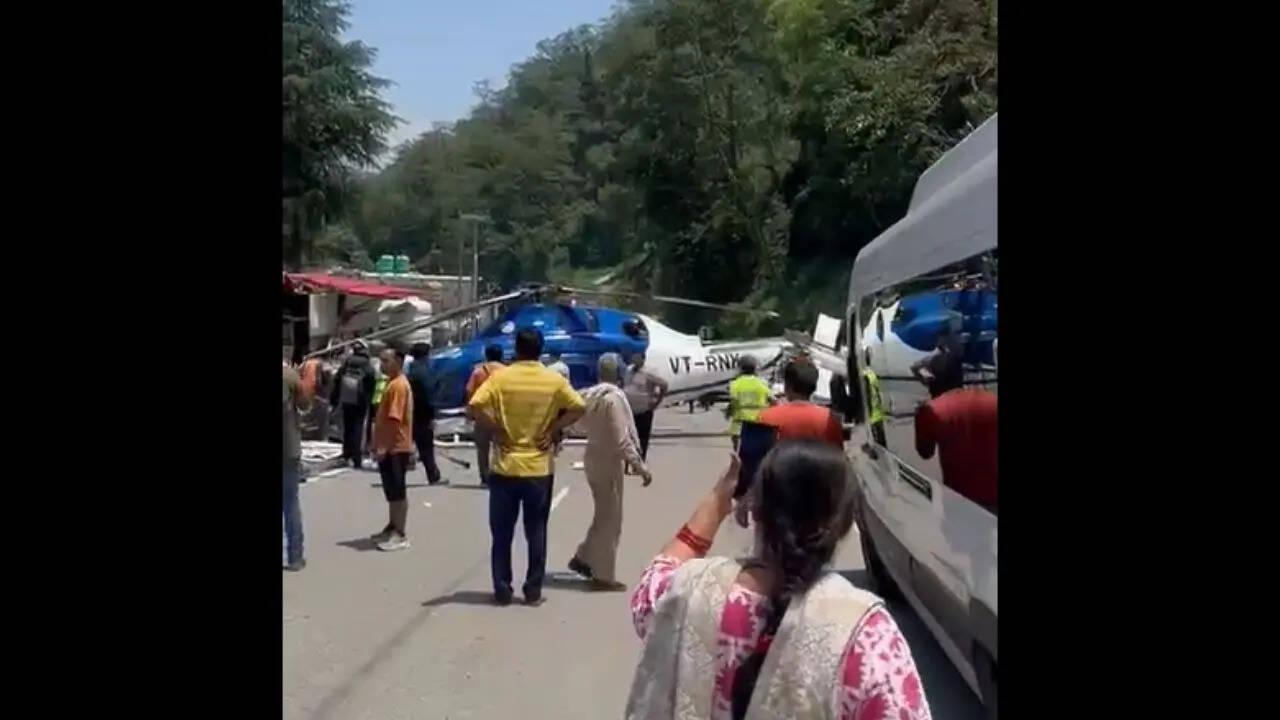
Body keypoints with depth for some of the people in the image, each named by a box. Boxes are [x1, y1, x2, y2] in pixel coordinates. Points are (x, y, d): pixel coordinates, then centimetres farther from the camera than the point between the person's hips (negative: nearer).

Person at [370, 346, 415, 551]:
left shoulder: (398, 385, -18)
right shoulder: (392, 382, 15)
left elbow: (395, 419, -23)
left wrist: (383, 447, -24)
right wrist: (378, 444, 21)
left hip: (395, 448, -10)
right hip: (389, 447, 10)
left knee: (397, 491, -4)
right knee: (390, 491, 16)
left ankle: (400, 535, 1)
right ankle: (392, 528, 26)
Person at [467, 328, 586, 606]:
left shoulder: (500, 377, -5)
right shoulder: (554, 380, -1)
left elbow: (473, 408, -16)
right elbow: (579, 408, -7)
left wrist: (494, 430, -6)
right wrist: (553, 429, -3)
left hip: (506, 467, -1)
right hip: (539, 469, 1)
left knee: (502, 534, 8)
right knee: (536, 533, 9)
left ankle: (502, 591, 11)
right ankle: (533, 591, 11)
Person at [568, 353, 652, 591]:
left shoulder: (590, 395, 4)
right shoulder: (613, 397, -20)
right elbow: (622, 439, -22)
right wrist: (640, 466, -19)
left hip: (593, 458, 8)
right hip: (609, 462, -8)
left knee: (603, 516, 22)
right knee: (611, 519, 2)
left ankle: (582, 558, 26)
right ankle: (603, 576, 8)